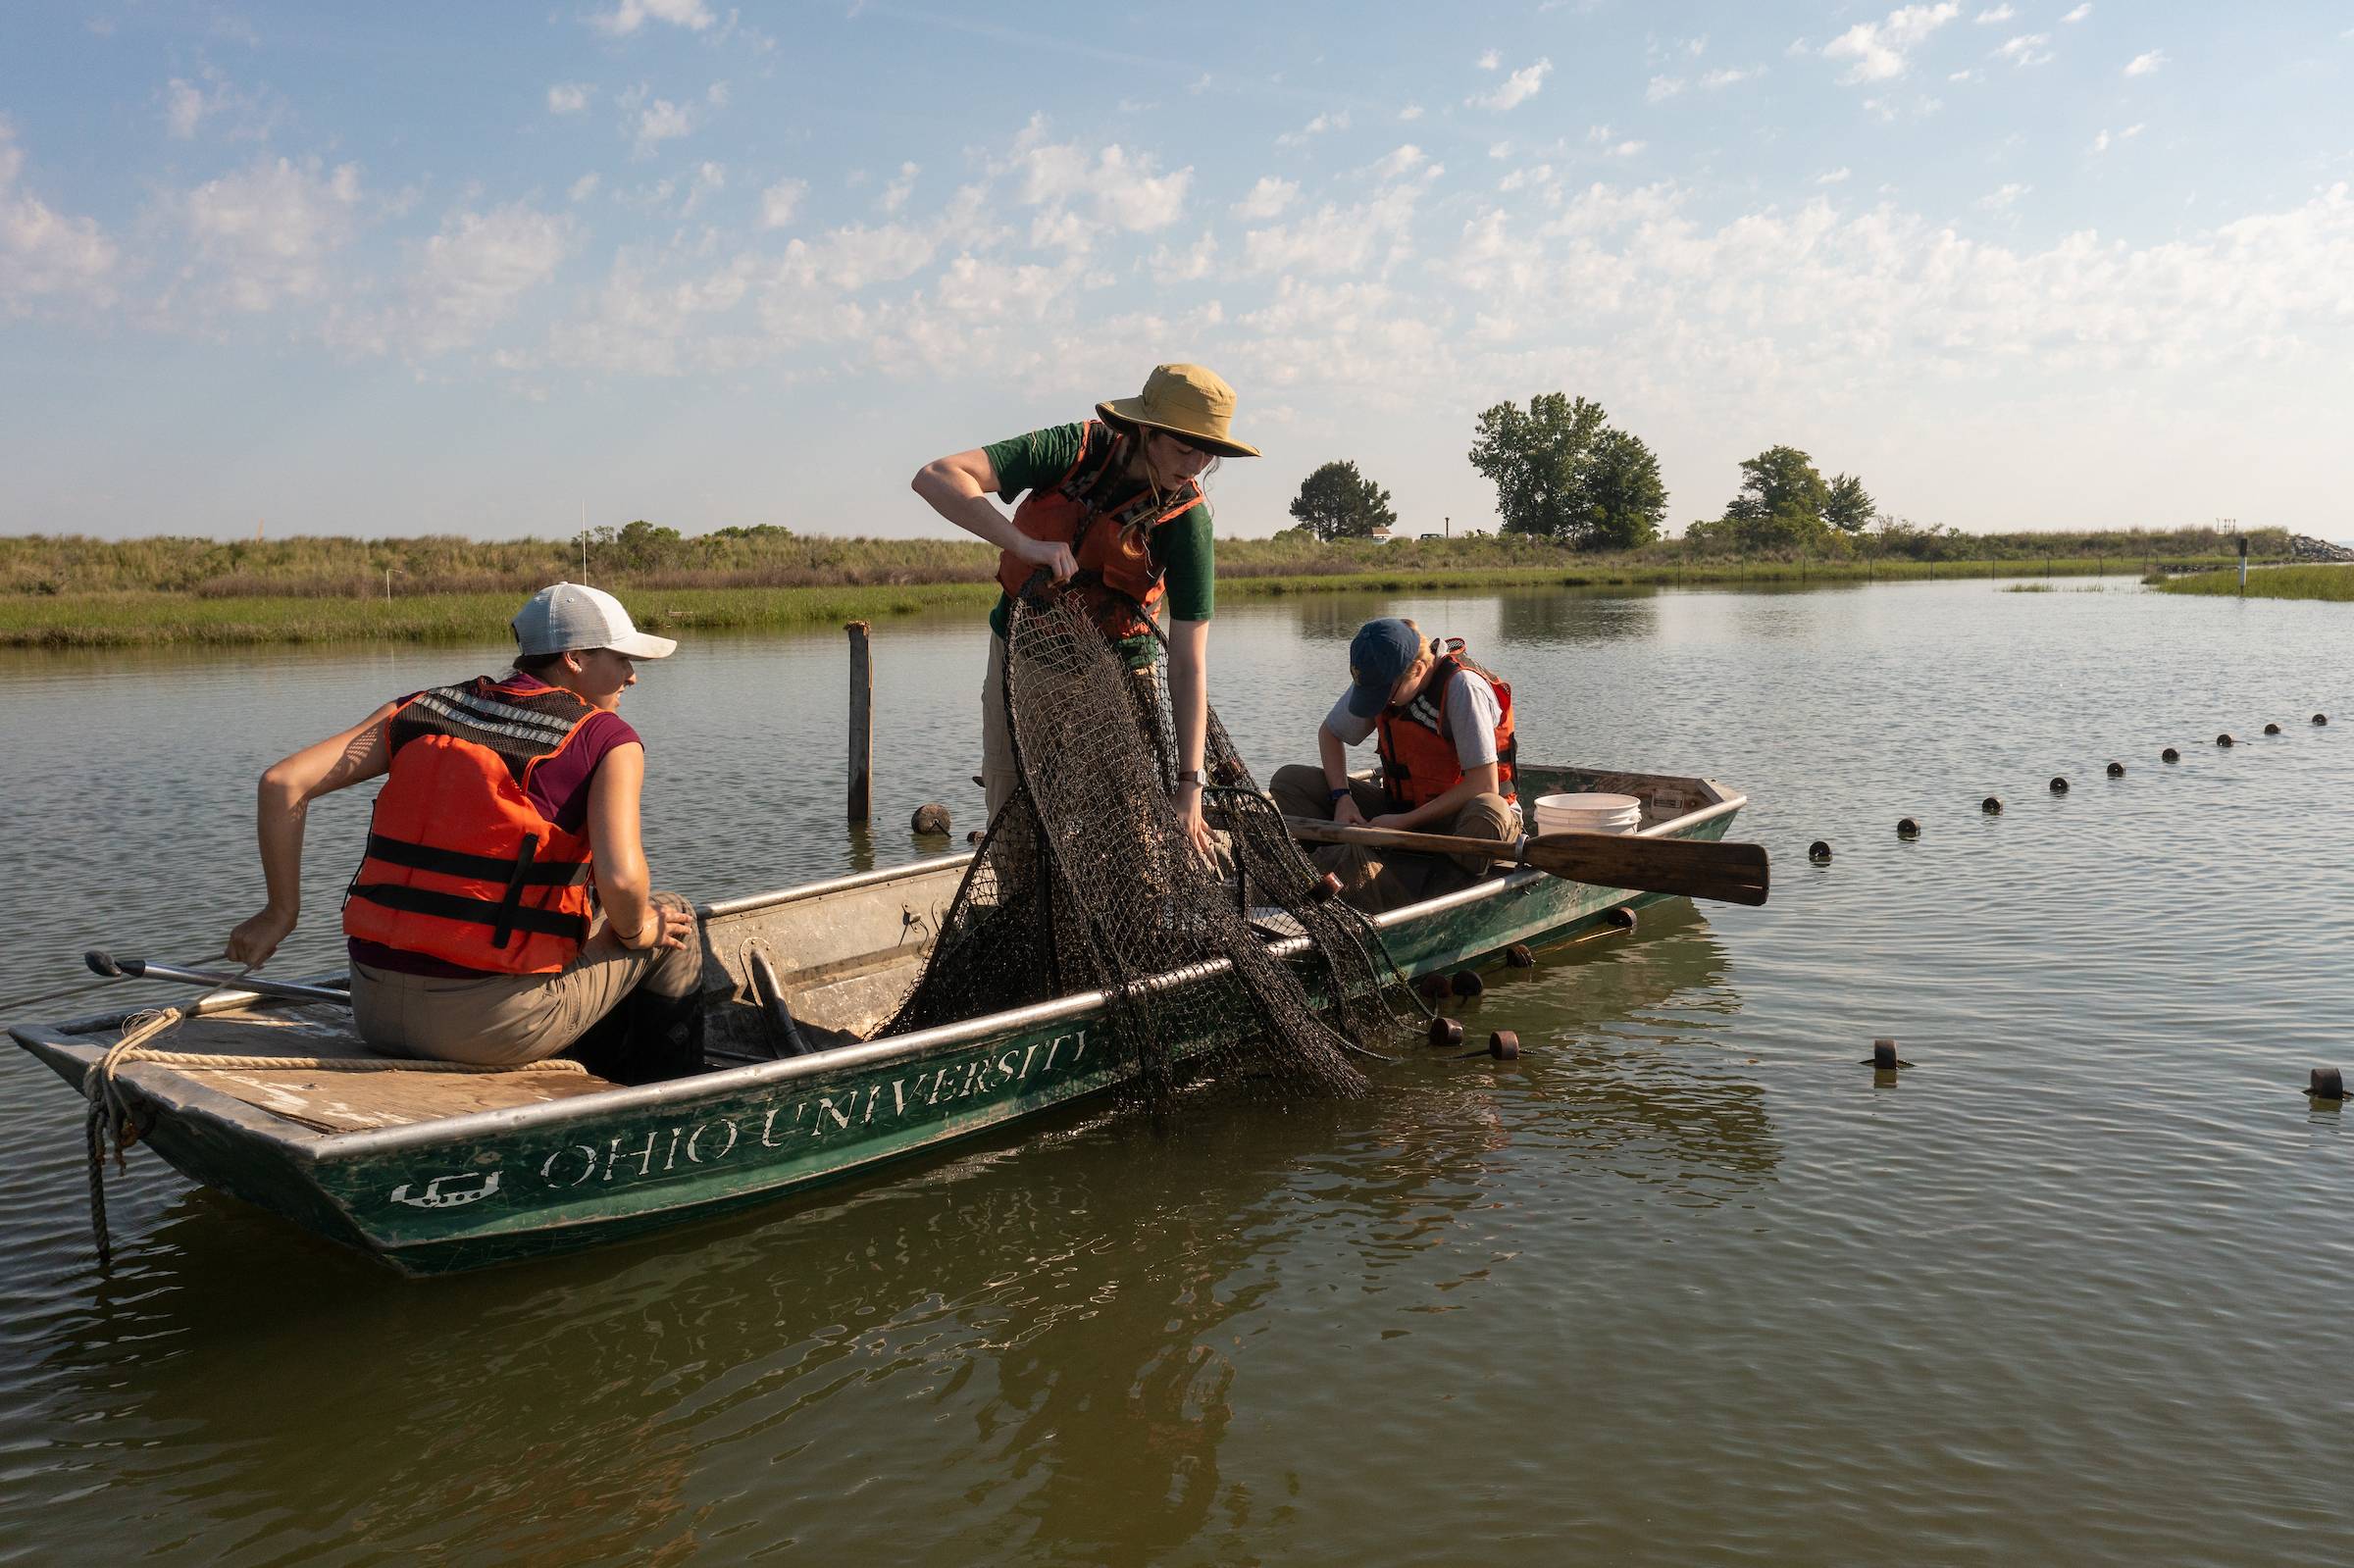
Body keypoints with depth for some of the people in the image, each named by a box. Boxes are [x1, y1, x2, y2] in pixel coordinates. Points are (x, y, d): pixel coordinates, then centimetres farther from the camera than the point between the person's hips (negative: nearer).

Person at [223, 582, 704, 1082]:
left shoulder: (422, 709, 9)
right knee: (672, 919, 17)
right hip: (497, 1029, -6)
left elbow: (282, 784, 3)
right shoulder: (608, 739, -6)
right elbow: (620, 878, -21)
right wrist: (632, 932, 0)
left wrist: (281, 913, 11)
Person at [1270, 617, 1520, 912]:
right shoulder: (1379, 678, -6)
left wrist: (1408, 821, -23)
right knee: (1288, 780, -10)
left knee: (1487, 816, -44)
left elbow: (1485, 784, -23)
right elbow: (1329, 733, 10)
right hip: (1400, 807, 6)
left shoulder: (1463, 686, -22)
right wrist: (1342, 797, -8)